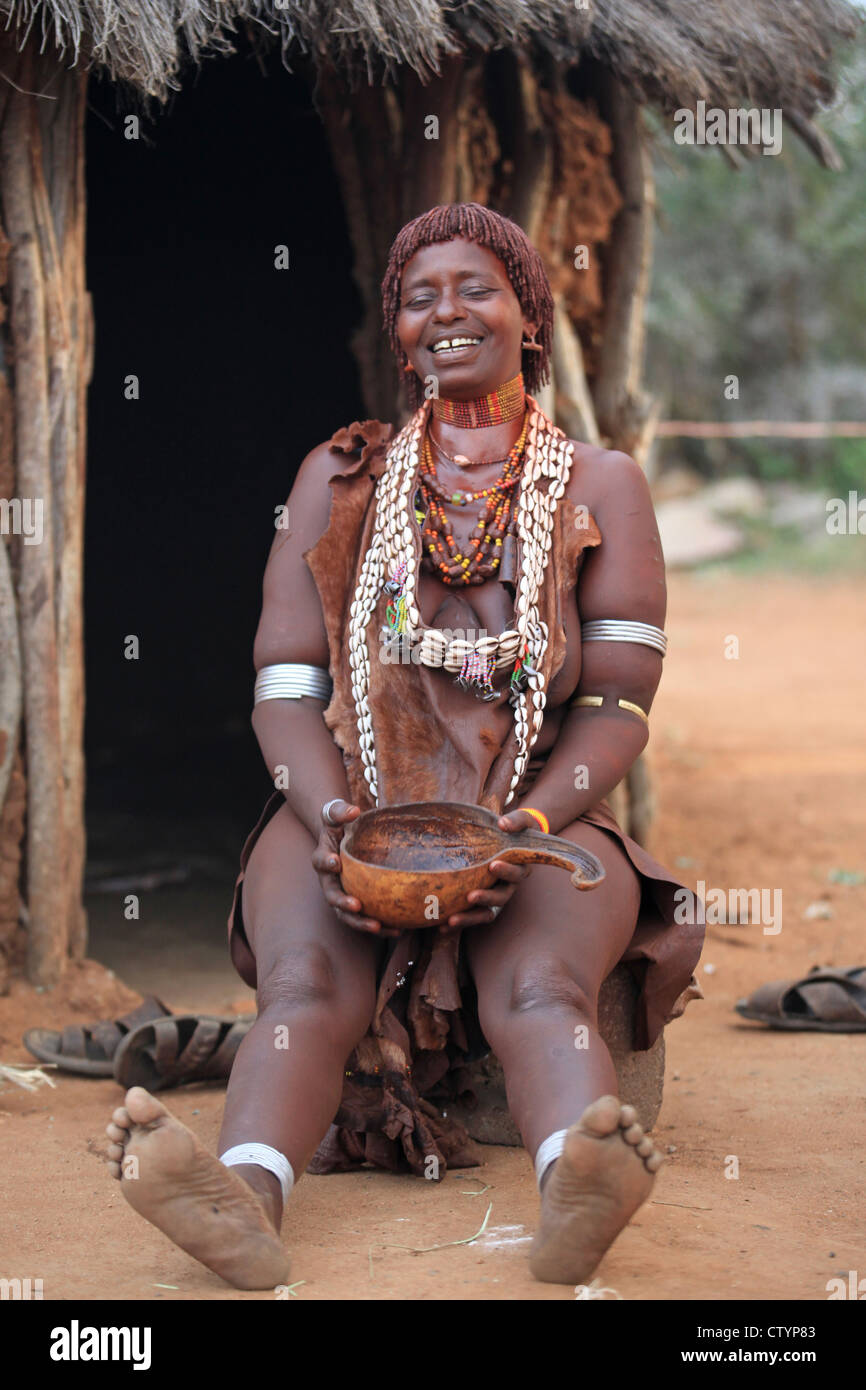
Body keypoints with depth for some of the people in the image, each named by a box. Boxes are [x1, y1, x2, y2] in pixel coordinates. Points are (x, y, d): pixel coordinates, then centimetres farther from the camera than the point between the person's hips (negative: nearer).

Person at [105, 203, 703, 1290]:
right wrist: (328, 818, -16)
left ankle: (579, 1192, -63)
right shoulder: (339, 478, 14)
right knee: (308, 984, -31)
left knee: (539, 986, -34)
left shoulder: (600, 487, 12)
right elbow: (285, 682, 6)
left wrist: (530, 823, -17)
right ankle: (246, 1198, -58)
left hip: (543, 820, -1)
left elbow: (617, 703, 3)